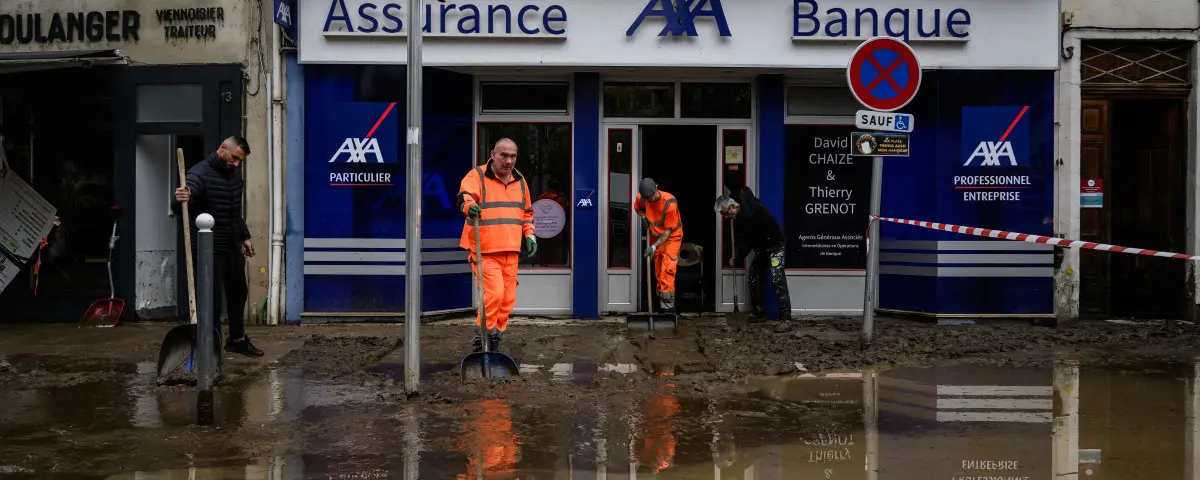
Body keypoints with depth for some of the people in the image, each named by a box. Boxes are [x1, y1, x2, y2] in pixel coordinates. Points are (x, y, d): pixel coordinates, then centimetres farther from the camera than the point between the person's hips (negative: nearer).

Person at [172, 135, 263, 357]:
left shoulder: (234, 173, 7)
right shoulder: (200, 174, -19)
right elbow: (177, 207, -32)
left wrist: (244, 236, 20)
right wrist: (181, 200, -54)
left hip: (233, 247, 8)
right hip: (210, 251, -8)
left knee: (238, 294, 20)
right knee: (212, 301, -6)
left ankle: (237, 339, 37)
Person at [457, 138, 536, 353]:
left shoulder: (520, 181, 15)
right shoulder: (478, 175, -4)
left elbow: (526, 212, 27)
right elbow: (465, 195, -24)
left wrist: (529, 234, 12)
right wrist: (469, 205, -46)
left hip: (510, 251, 6)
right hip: (485, 251, -6)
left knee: (508, 299, 8)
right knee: (494, 293, -19)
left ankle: (493, 342, 20)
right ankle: (482, 337, -4)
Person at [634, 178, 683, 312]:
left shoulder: (670, 203, -29)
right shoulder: (641, 198, -14)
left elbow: (668, 231, -23)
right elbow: (637, 208, 13)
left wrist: (654, 246, -30)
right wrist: (644, 217, -8)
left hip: (672, 237, -6)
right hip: (655, 237, 6)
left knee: (667, 270, -18)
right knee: (658, 272, 9)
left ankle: (668, 305, -22)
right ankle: (661, 303, 17)